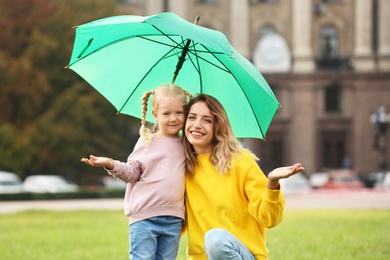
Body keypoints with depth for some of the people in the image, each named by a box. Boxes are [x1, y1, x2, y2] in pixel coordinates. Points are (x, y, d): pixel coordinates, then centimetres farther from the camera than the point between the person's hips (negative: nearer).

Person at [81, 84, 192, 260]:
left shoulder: (185, 146, 12)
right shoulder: (147, 142, 1)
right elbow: (132, 172, -2)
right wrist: (111, 164, -18)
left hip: (173, 220, 4)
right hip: (144, 217, -3)